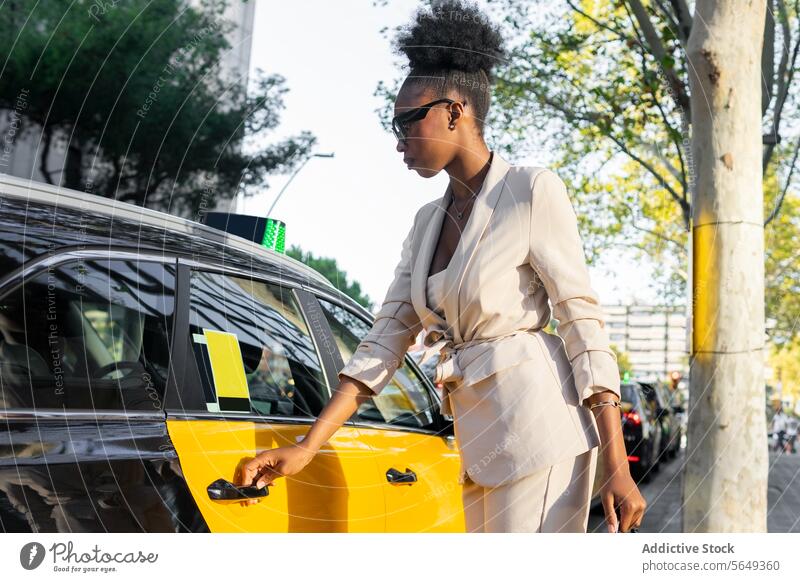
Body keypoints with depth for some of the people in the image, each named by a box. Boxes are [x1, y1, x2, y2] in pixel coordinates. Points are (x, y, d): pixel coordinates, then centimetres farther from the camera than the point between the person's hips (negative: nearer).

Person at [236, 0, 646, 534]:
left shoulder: (532, 192, -7)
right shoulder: (428, 220, 13)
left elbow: (585, 327, -10)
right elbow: (385, 340, 9)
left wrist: (616, 468, -14)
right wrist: (306, 449, 3)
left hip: (538, 429, -7)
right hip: (479, 444, 7)